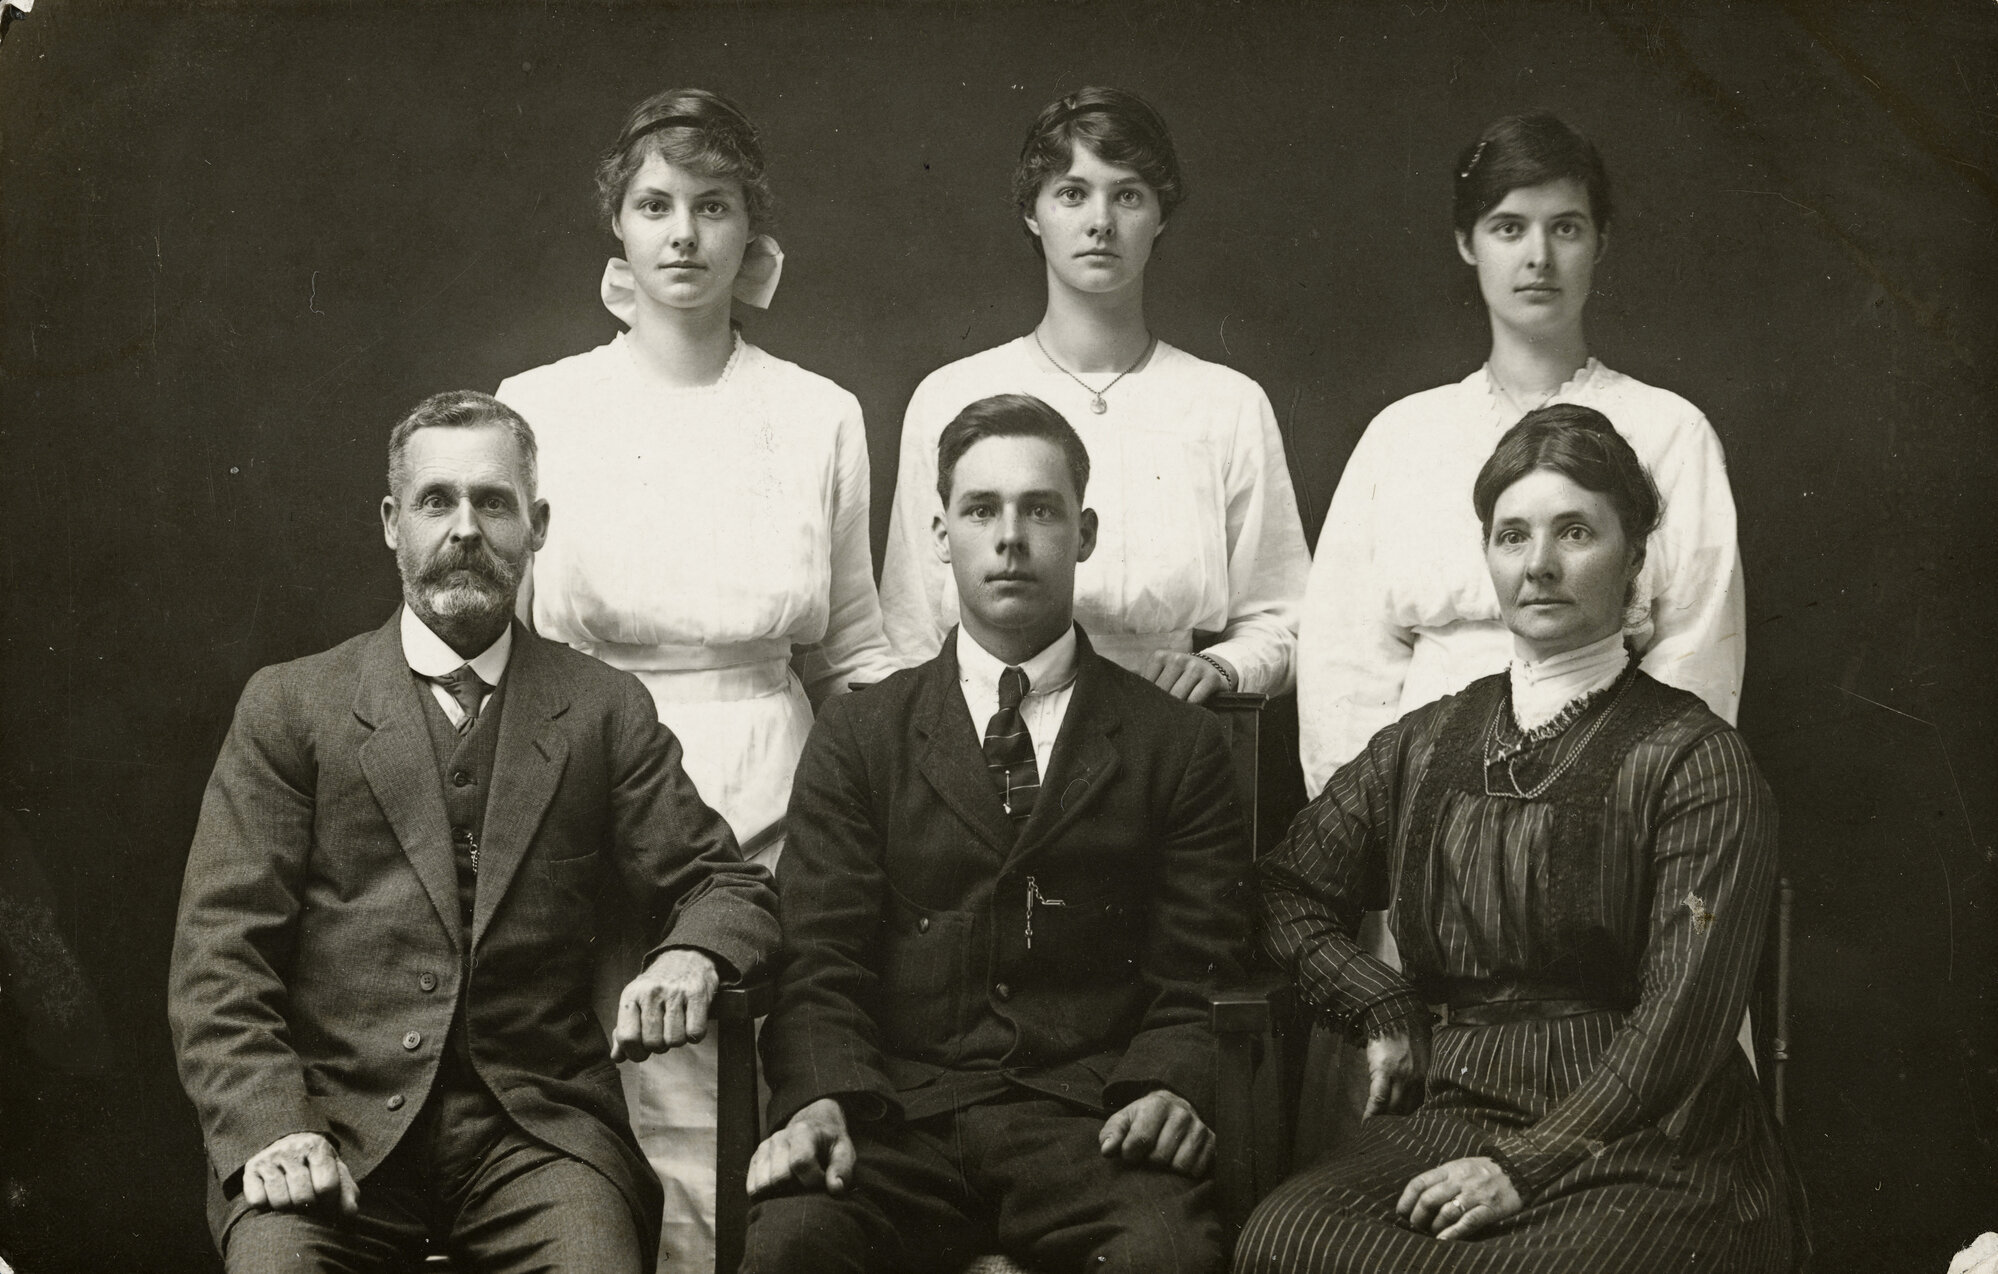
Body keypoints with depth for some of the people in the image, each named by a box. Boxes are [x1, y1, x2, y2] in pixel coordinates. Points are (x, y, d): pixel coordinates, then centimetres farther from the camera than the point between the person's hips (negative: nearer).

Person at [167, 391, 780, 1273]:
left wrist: (690, 959, -12)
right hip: (333, 1124, -1)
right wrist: (269, 1130, -14)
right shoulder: (288, 706, 8)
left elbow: (726, 885, 13)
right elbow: (219, 954, 3)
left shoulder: (607, 711, 12)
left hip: (537, 1127, 1)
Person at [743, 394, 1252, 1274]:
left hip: (1089, 1118, 0)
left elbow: (1198, 978, 7)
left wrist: (1170, 1087, -15)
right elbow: (822, 965, 5)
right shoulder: (856, 739, 15)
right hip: (898, 1111, 1)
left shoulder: (1180, 747, 13)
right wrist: (824, 1099, -15)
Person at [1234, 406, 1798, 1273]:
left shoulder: (1695, 760, -1)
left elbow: (1683, 1016, -9)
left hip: (1645, 1140, -3)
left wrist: (1528, 1166, -15)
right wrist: (1383, 1014, 7)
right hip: (1453, 1115, 4)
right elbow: (1290, 892, 24)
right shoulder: (1425, 746, 14)